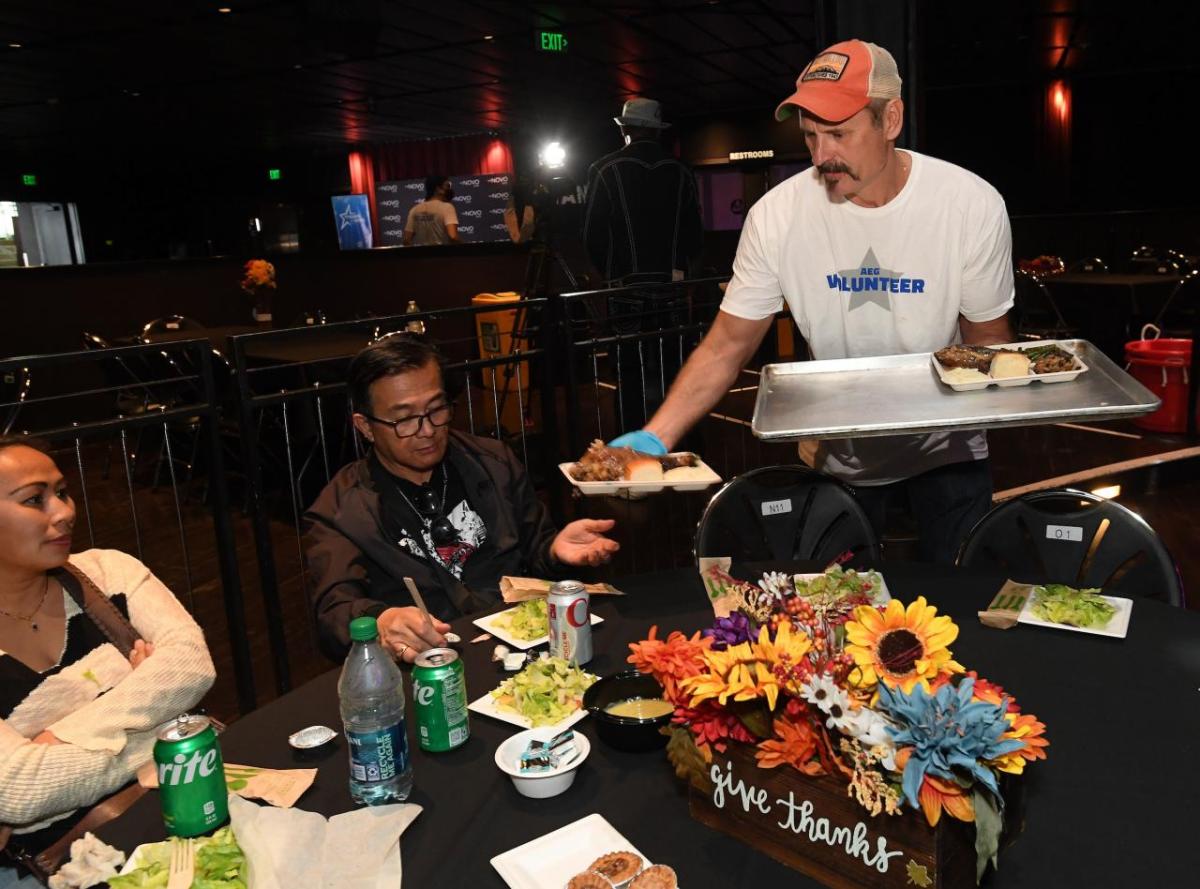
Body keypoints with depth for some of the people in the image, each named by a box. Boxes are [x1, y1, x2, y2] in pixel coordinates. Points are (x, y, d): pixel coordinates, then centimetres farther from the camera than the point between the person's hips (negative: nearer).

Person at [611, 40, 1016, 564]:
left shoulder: (972, 205, -18)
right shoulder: (777, 214, -18)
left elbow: (988, 339, -5)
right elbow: (727, 346, -15)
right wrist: (655, 436, -26)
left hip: (947, 448, 0)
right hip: (842, 457, 1)